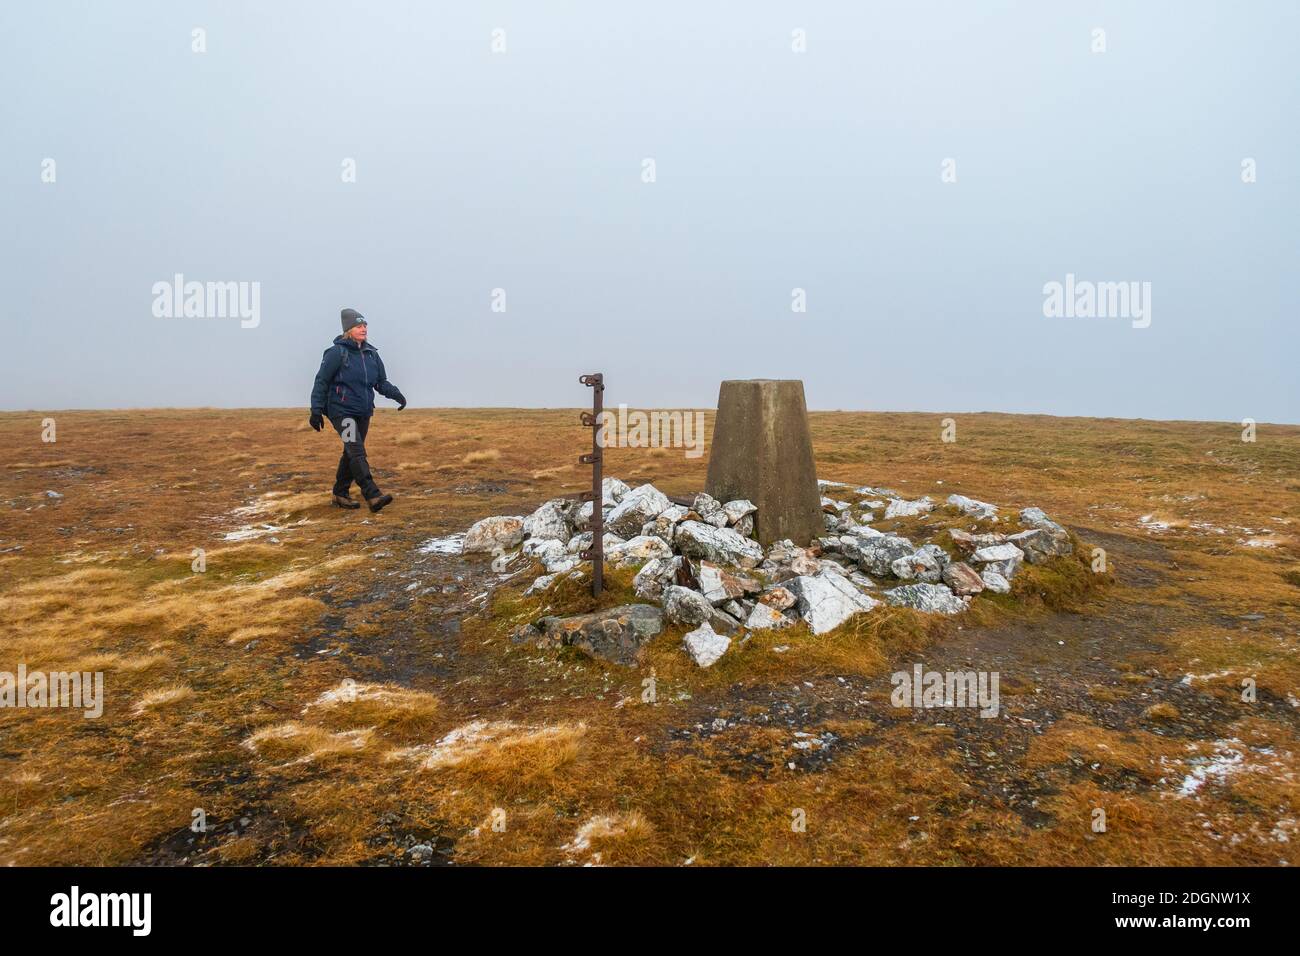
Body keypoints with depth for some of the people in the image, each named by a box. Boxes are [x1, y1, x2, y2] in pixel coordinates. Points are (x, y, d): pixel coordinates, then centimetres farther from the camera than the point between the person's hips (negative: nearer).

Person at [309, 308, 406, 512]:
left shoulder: (371, 353, 11)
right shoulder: (337, 352, -7)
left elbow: (381, 382, 15)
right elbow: (321, 382, -5)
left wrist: (396, 394, -5)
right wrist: (316, 411, -9)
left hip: (364, 412, 7)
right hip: (341, 411, -7)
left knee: (351, 453, 13)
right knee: (357, 451, -17)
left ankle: (341, 494, 25)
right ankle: (373, 496, -26)